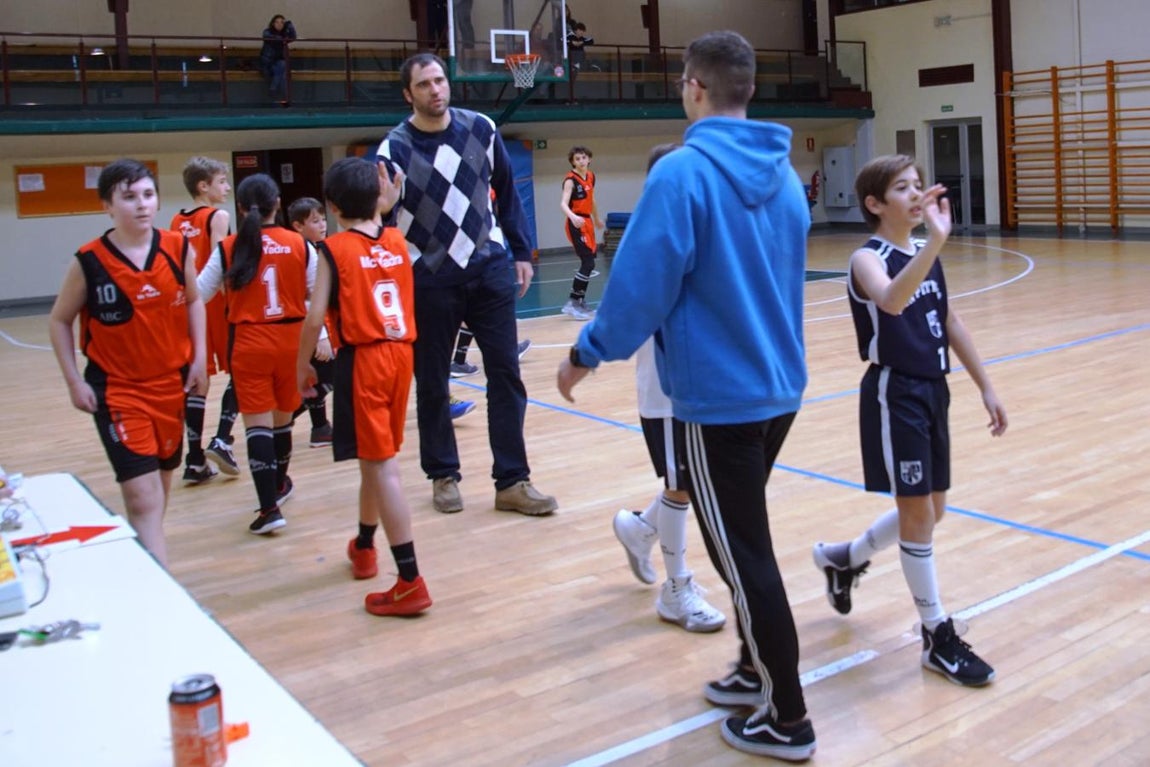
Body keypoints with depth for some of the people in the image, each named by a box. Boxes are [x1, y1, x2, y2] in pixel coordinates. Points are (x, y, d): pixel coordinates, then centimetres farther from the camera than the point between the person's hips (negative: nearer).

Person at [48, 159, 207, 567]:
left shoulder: (179, 248, -4)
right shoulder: (89, 261, -13)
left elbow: (193, 301, 12)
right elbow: (59, 321, 1)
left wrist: (200, 357, 4)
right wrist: (74, 381, -5)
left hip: (171, 382, 4)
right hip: (116, 389, -4)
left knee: (162, 475, 17)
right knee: (143, 497, -12)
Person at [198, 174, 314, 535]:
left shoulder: (228, 248, -4)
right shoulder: (299, 245, -3)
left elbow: (197, 295, 0)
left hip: (249, 343, -2)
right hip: (290, 339, 2)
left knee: (258, 422, -1)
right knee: (282, 416, 19)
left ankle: (270, 507, -7)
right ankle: (279, 484, 39)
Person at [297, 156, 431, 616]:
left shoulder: (334, 249, -7)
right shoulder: (398, 241, 7)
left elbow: (315, 318, -10)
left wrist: (303, 365, 3)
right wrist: (391, 199, 23)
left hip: (362, 360, -6)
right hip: (400, 356, 6)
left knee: (382, 466, -7)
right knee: (378, 458, 22)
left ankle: (410, 582, -10)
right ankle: (364, 546, 42)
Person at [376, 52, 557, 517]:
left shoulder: (480, 129, 1)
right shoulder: (396, 148, -8)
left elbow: (506, 192, 10)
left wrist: (521, 252, 8)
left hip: (489, 269, 2)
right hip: (429, 280, -2)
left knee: (506, 374, 0)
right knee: (431, 383, 7)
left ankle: (512, 481, 7)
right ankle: (443, 475, 24)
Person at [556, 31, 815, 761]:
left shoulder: (682, 171, -17)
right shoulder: (784, 173, 7)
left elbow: (642, 286, -17)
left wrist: (588, 353, -1)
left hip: (719, 397, -8)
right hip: (779, 387, 8)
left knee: (742, 552, 3)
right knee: (744, 537, 23)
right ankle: (758, 672, 36)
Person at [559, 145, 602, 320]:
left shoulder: (591, 176, 9)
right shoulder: (571, 179, -14)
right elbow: (563, 204, -27)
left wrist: (596, 219, 36)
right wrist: (573, 217, -47)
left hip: (587, 221, 8)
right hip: (576, 224, -8)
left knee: (588, 261, 10)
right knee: (588, 262, -15)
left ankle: (581, 302, 21)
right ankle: (572, 303, -11)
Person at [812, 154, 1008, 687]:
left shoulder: (924, 253, 10)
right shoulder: (868, 259, -15)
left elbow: (949, 321, 17)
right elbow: (892, 301, -39)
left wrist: (985, 386, 18)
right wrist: (936, 241, -49)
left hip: (932, 391, 8)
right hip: (894, 396, -8)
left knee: (929, 510, 16)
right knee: (918, 513, -1)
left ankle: (844, 559, 39)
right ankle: (937, 636, 14)